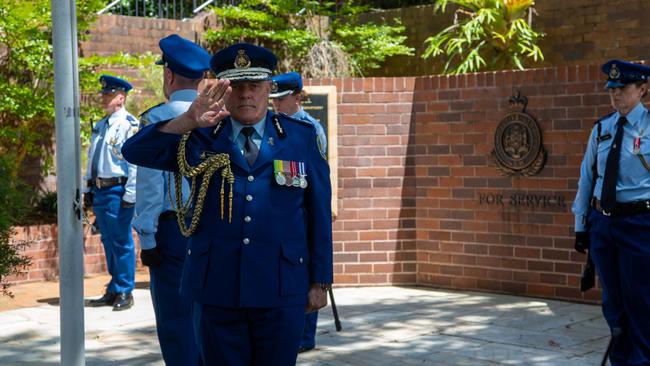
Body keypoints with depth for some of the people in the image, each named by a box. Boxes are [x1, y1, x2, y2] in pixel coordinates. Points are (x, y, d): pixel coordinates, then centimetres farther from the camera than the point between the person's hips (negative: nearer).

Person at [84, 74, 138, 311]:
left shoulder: (129, 125, -11)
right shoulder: (100, 126, 15)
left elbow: (135, 162, -15)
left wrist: (130, 195, -18)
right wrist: (87, 189, 16)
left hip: (118, 190, -8)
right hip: (99, 190, 8)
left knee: (121, 242, -1)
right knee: (108, 242, 14)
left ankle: (124, 292, 9)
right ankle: (114, 291, 24)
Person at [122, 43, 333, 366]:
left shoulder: (301, 138, 3)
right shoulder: (201, 139, 4)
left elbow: (319, 213, 5)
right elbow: (135, 152, -7)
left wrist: (320, 281, 4)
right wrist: (189, 121, -20)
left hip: (282, 292, 0)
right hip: (216, 291, 1)